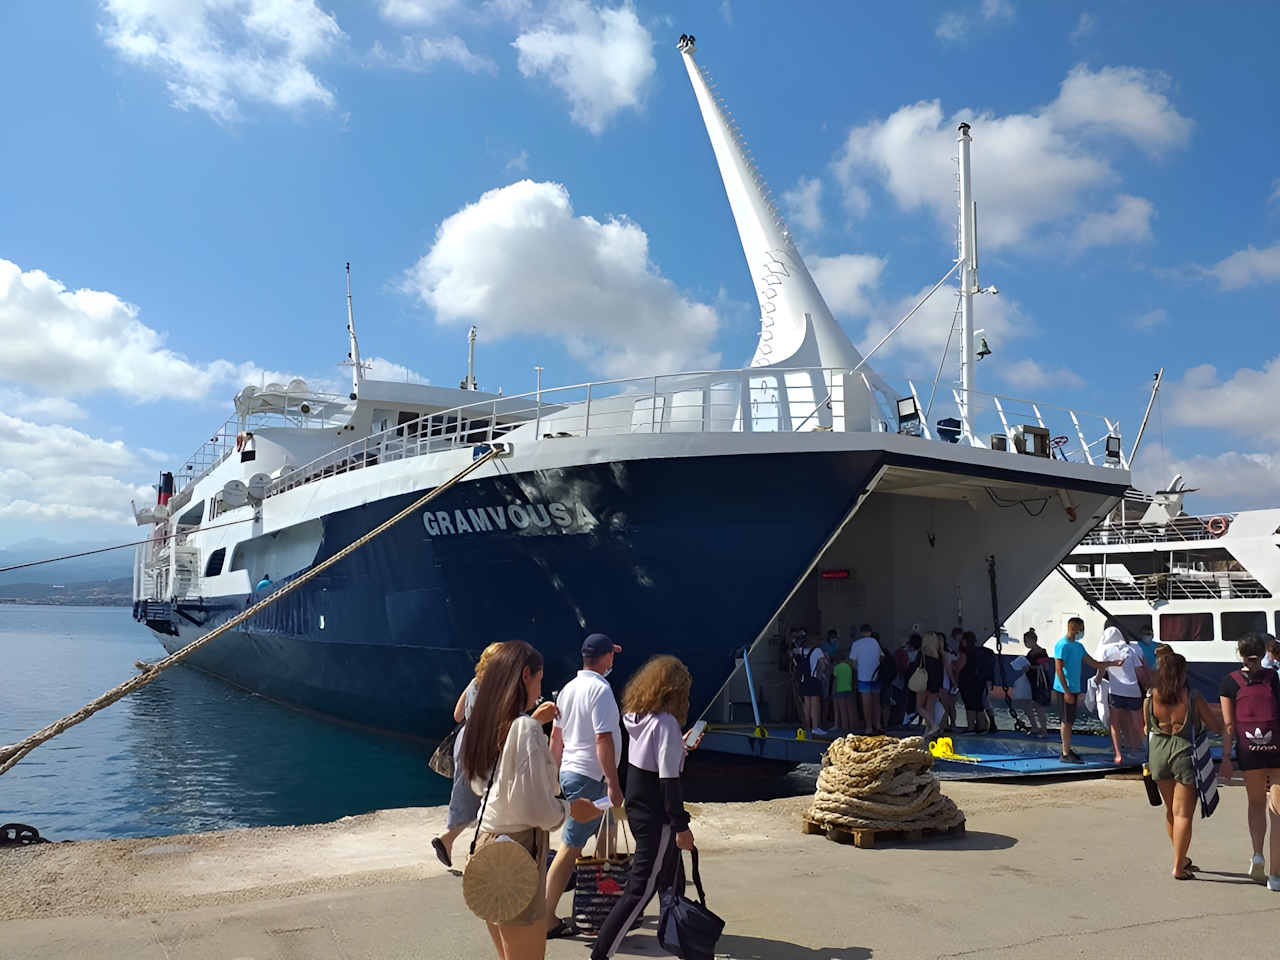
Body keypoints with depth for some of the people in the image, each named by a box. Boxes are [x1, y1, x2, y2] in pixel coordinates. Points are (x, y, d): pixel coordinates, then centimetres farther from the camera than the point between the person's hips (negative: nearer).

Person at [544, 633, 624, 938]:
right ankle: (548, 920, -2)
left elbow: (555, 736, 15)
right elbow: (603, 739, -22)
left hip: (570, 772, 9)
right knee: (571, 847, -5)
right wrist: (614, 784, -20)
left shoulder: (569, 688, 9)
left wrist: (555, 774, 23)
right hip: (589, 777, -9)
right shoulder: (600, 689, -16)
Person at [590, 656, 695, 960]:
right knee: (642, 887, -2)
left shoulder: (637, 715, 4)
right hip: (656, 816, -9)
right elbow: (668, 780, -21)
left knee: (667, 878, 24)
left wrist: (678, 748, 25)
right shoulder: (666, 722, -20)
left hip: (637, 808, 9)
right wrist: (681, 826, -17)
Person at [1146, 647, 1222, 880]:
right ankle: (1179, 867, 6)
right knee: (1183, 813, 4)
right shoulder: (1192, 698, -12)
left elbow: (1147, 729, 5)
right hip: (1184, 752, -4)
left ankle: (1181, 858, 33)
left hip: (1158, 753, 4)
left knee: (1171, 810, 19)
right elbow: (1216, 727, -3)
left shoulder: (1151, 697, -4)